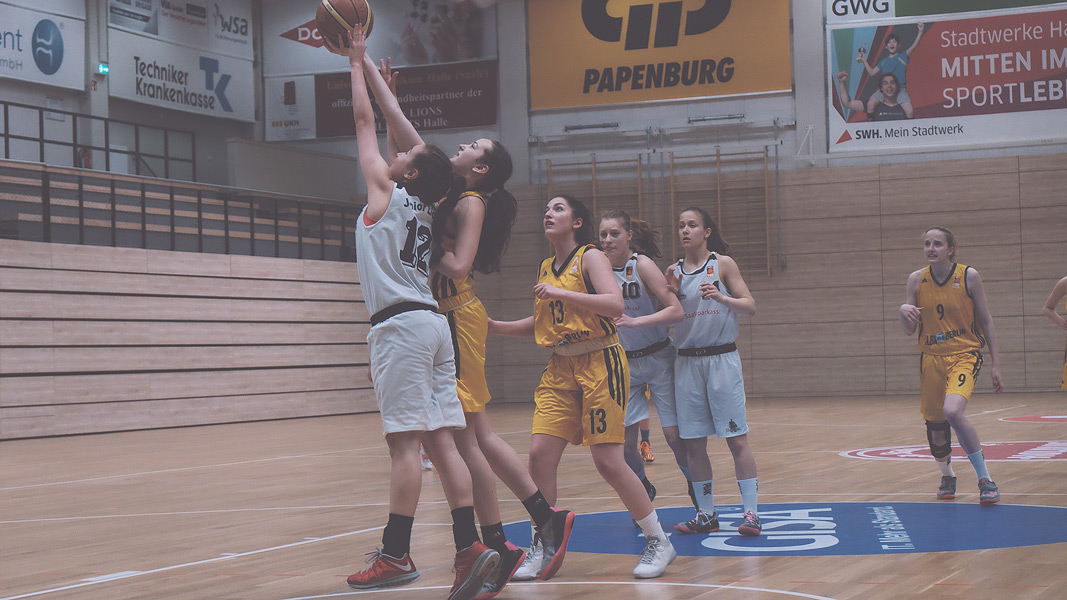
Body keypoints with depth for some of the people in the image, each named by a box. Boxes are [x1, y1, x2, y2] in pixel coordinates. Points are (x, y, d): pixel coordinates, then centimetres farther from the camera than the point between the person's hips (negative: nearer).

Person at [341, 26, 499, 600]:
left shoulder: (387, 191, 0)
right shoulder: (423, 205, 18)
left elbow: (364, 122, 7)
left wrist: (357, 62, 18)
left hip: (400, 323, -8)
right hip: (432, 322, 8)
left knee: (405, 441, -9)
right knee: (440, 440, 3)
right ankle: (470, 547, -4)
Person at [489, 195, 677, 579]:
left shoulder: (591, 257, -6)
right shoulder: (546, 269, 15)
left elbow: (615, 305, -21)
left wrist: (561, 293, -24)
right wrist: (497, 327, 15)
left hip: (599, 364, -6)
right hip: (560, 368, 6)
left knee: (608, 461, -8)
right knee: (540, 452, -6)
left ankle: (659, 542, 7)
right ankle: (542, 547, 7)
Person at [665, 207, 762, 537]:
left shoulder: (723, 263, 0)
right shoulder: (674, 271, 10)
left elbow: (750, 306, -4)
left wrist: (721, 297, -21)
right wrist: (670, 294, -5)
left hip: (722, 358, -4)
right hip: (687, 361, 4)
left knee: (737, 439, -6)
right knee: (693, 443, 4)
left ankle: (751, 512, -5)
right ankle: (706, 514, 13)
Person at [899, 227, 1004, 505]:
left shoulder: (969, 276, -5)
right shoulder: (917, 279, 2)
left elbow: (986, 321, 2)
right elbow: (909, 330, 6)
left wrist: (995, 363, -2)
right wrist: (904, 311, -16)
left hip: (964, 354, -4)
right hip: (931, 358, 4)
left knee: (953, 411, -29)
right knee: (935, 427, 8)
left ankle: (985, 479, -19)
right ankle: (947, 477, 38)